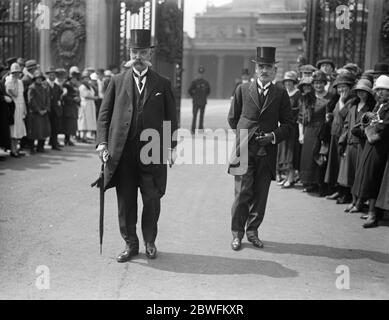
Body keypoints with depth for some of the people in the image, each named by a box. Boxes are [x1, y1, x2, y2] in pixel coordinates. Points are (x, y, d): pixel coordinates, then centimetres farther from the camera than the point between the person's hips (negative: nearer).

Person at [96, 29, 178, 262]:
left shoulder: (162, 84, 8)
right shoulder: (118, 81, 10)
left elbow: (171, 118, 8)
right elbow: (105, 114, 9)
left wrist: (172, 146, -1)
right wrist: (102, 141, -1)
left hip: (152, 150, -1)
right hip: (123, 151, 1)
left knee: (152, 200, 4)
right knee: (126, 201, 6)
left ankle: (150, 242, 24)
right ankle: (130, 244, 20)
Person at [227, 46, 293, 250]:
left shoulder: (280, 94, 7)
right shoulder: (243, 90, 6)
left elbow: (288, 123, 8)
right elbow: (232, 118, 13)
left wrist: (273, 136, -7)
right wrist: (245, 135, 6)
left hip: (267, 153, 1)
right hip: (244, 150, -1)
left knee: (260, 195, 7)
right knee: (242, 193, -3)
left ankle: (252, 231, 21)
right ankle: (237, 233, 10)